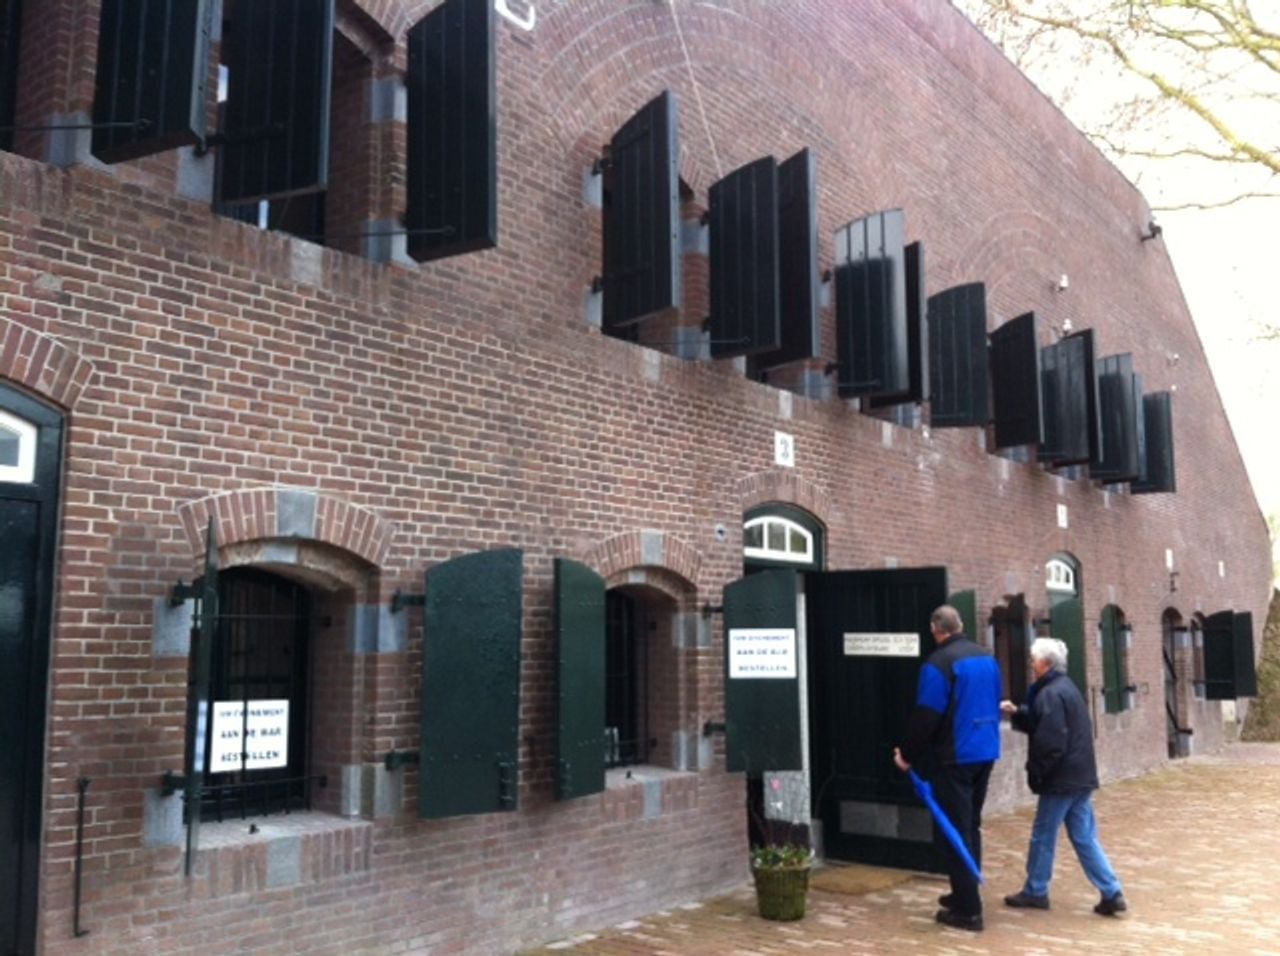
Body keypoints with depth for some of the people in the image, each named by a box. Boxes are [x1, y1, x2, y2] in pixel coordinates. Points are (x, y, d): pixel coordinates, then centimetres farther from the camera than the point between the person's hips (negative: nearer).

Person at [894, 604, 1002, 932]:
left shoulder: (938, 663, -16)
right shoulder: (987, 658, 9)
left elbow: (925, 716, -16)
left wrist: (908, 754, -4)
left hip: (955, 757, -8)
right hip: (985, 752, 8)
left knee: (957, 831, -3)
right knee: (971, 826, 18)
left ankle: (967, 909, -1)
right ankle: (965, 894, 28)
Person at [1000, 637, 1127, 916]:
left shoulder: (1050, 694, -18)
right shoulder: (1065, 687, 14)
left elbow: (1050, 742, -22)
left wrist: (1035, 772, -12)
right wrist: (1017, 713, 11)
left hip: (1061, 779, -9)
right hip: (1080, 776, 9)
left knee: (1043, 837, 4)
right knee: (1085, 838, 11)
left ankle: (1035, 892, 15)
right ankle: (1112, 893, 7)